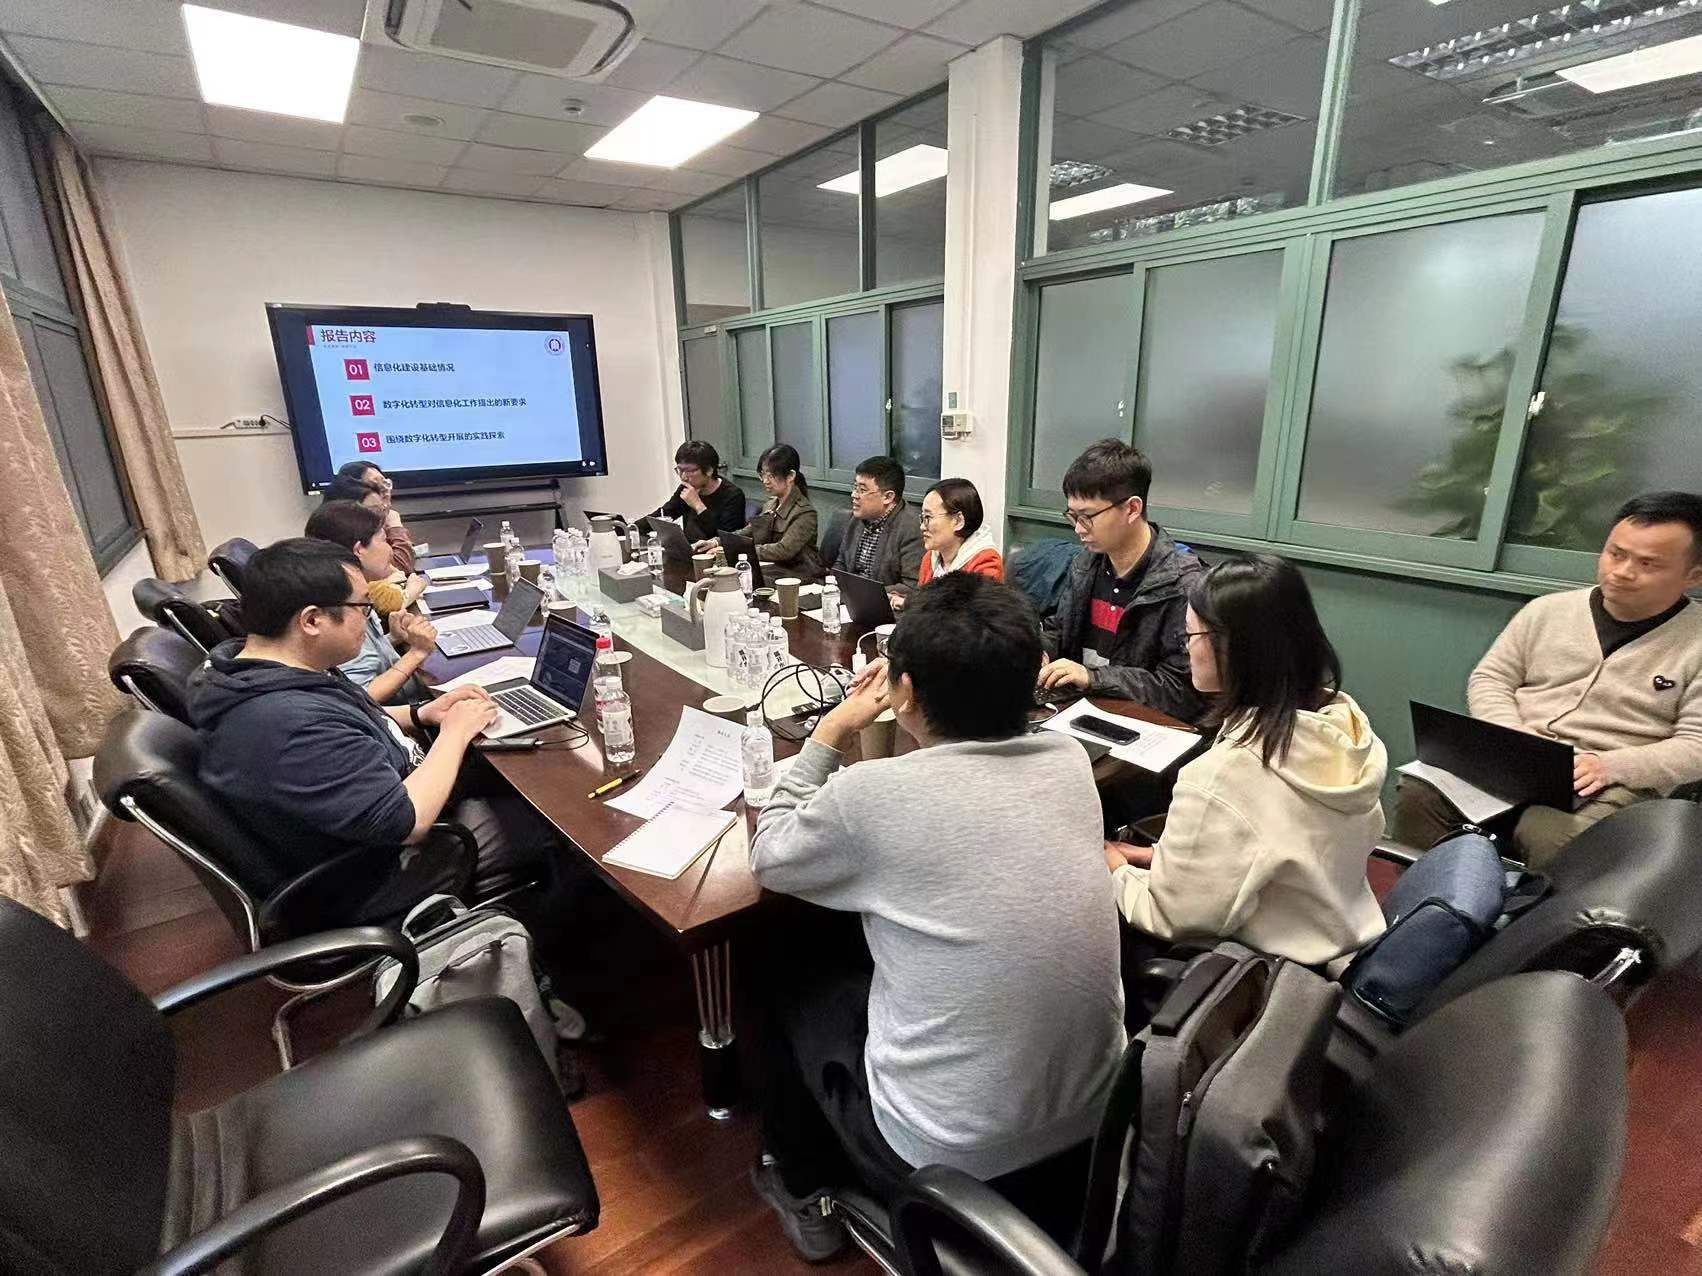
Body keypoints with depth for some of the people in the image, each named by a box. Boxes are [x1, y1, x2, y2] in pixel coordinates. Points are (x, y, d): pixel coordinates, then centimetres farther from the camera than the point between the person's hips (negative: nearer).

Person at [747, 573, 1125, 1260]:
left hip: (951, 1158, -5)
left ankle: (800, 1185, 41)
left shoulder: (871, 793, -25)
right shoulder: (1070, 761, -9)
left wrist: (832, 733, 3)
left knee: (797, 974, 19)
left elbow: (768, 856, -4)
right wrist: (909, 711, 8)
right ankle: (821, 1173, 46)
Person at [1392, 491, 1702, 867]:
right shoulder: (1548, 610, 13)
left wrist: (1608, 765, -18)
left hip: (1608, 784, -3)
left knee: (1548, 837, -36)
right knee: (1417, 794, -24)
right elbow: (1489, 679, 12)